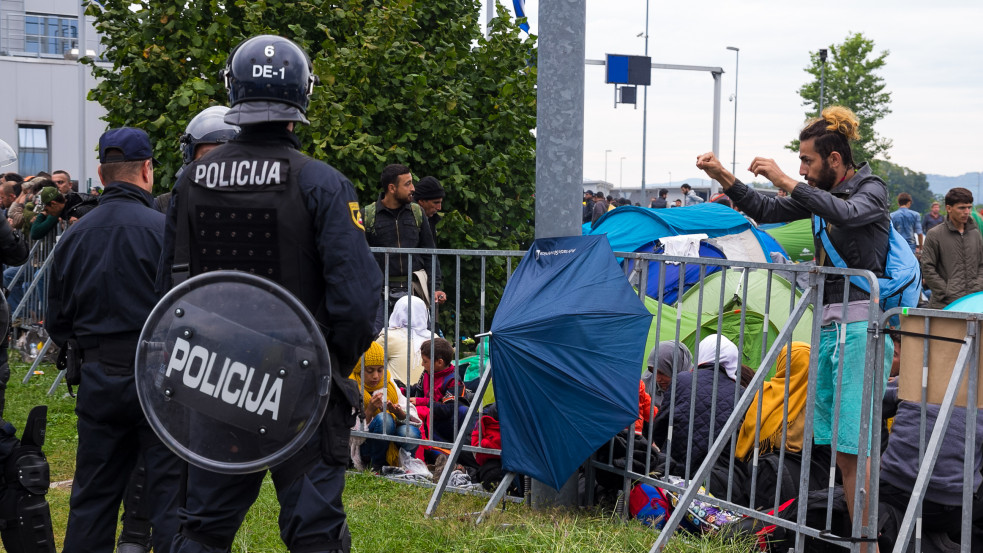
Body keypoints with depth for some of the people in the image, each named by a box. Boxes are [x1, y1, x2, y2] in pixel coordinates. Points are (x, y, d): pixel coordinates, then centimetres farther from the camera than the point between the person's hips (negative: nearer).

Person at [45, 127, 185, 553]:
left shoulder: (74, 236, 4)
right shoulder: (163, 230, -12)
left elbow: (57, 324, 10)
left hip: (97, 379, 5)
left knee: (92, 499, 15)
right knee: (172, 492, 1)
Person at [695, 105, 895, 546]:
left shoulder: (871, 189, -5)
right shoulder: (822, 194, 16)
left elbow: (846, 213, -27)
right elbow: (767, 212, 19)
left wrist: (784, 180, -26)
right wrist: (724, 177, 8)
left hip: (861, 324, -8)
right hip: (830, 323, 8)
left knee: (854, 443, -11)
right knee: (840, 446, 8)